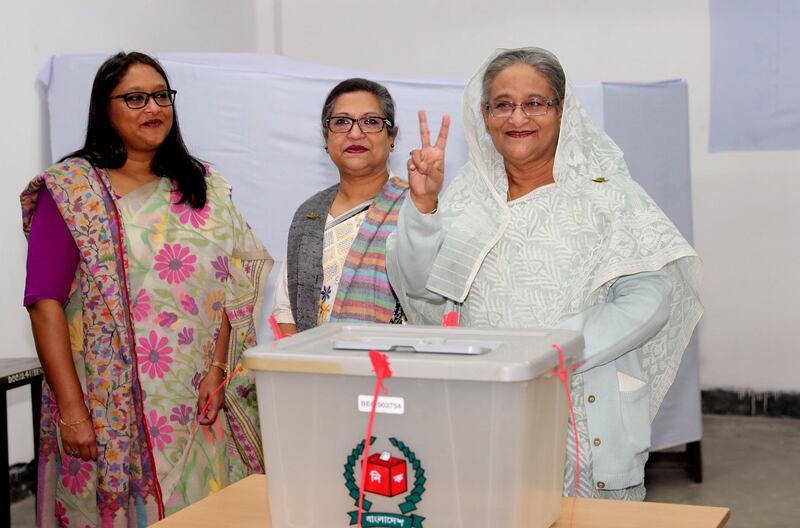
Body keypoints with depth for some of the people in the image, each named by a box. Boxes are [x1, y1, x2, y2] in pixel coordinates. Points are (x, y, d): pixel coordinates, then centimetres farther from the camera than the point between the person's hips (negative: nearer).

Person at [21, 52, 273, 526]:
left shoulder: (204, 186, 12)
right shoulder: (71, 190, -2)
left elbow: (229, 286, 10)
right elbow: (46, 304, -8)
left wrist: (218, 370, -4)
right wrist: (71, 410, -14)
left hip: (201, 407, 4)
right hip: (111, 409, -3)